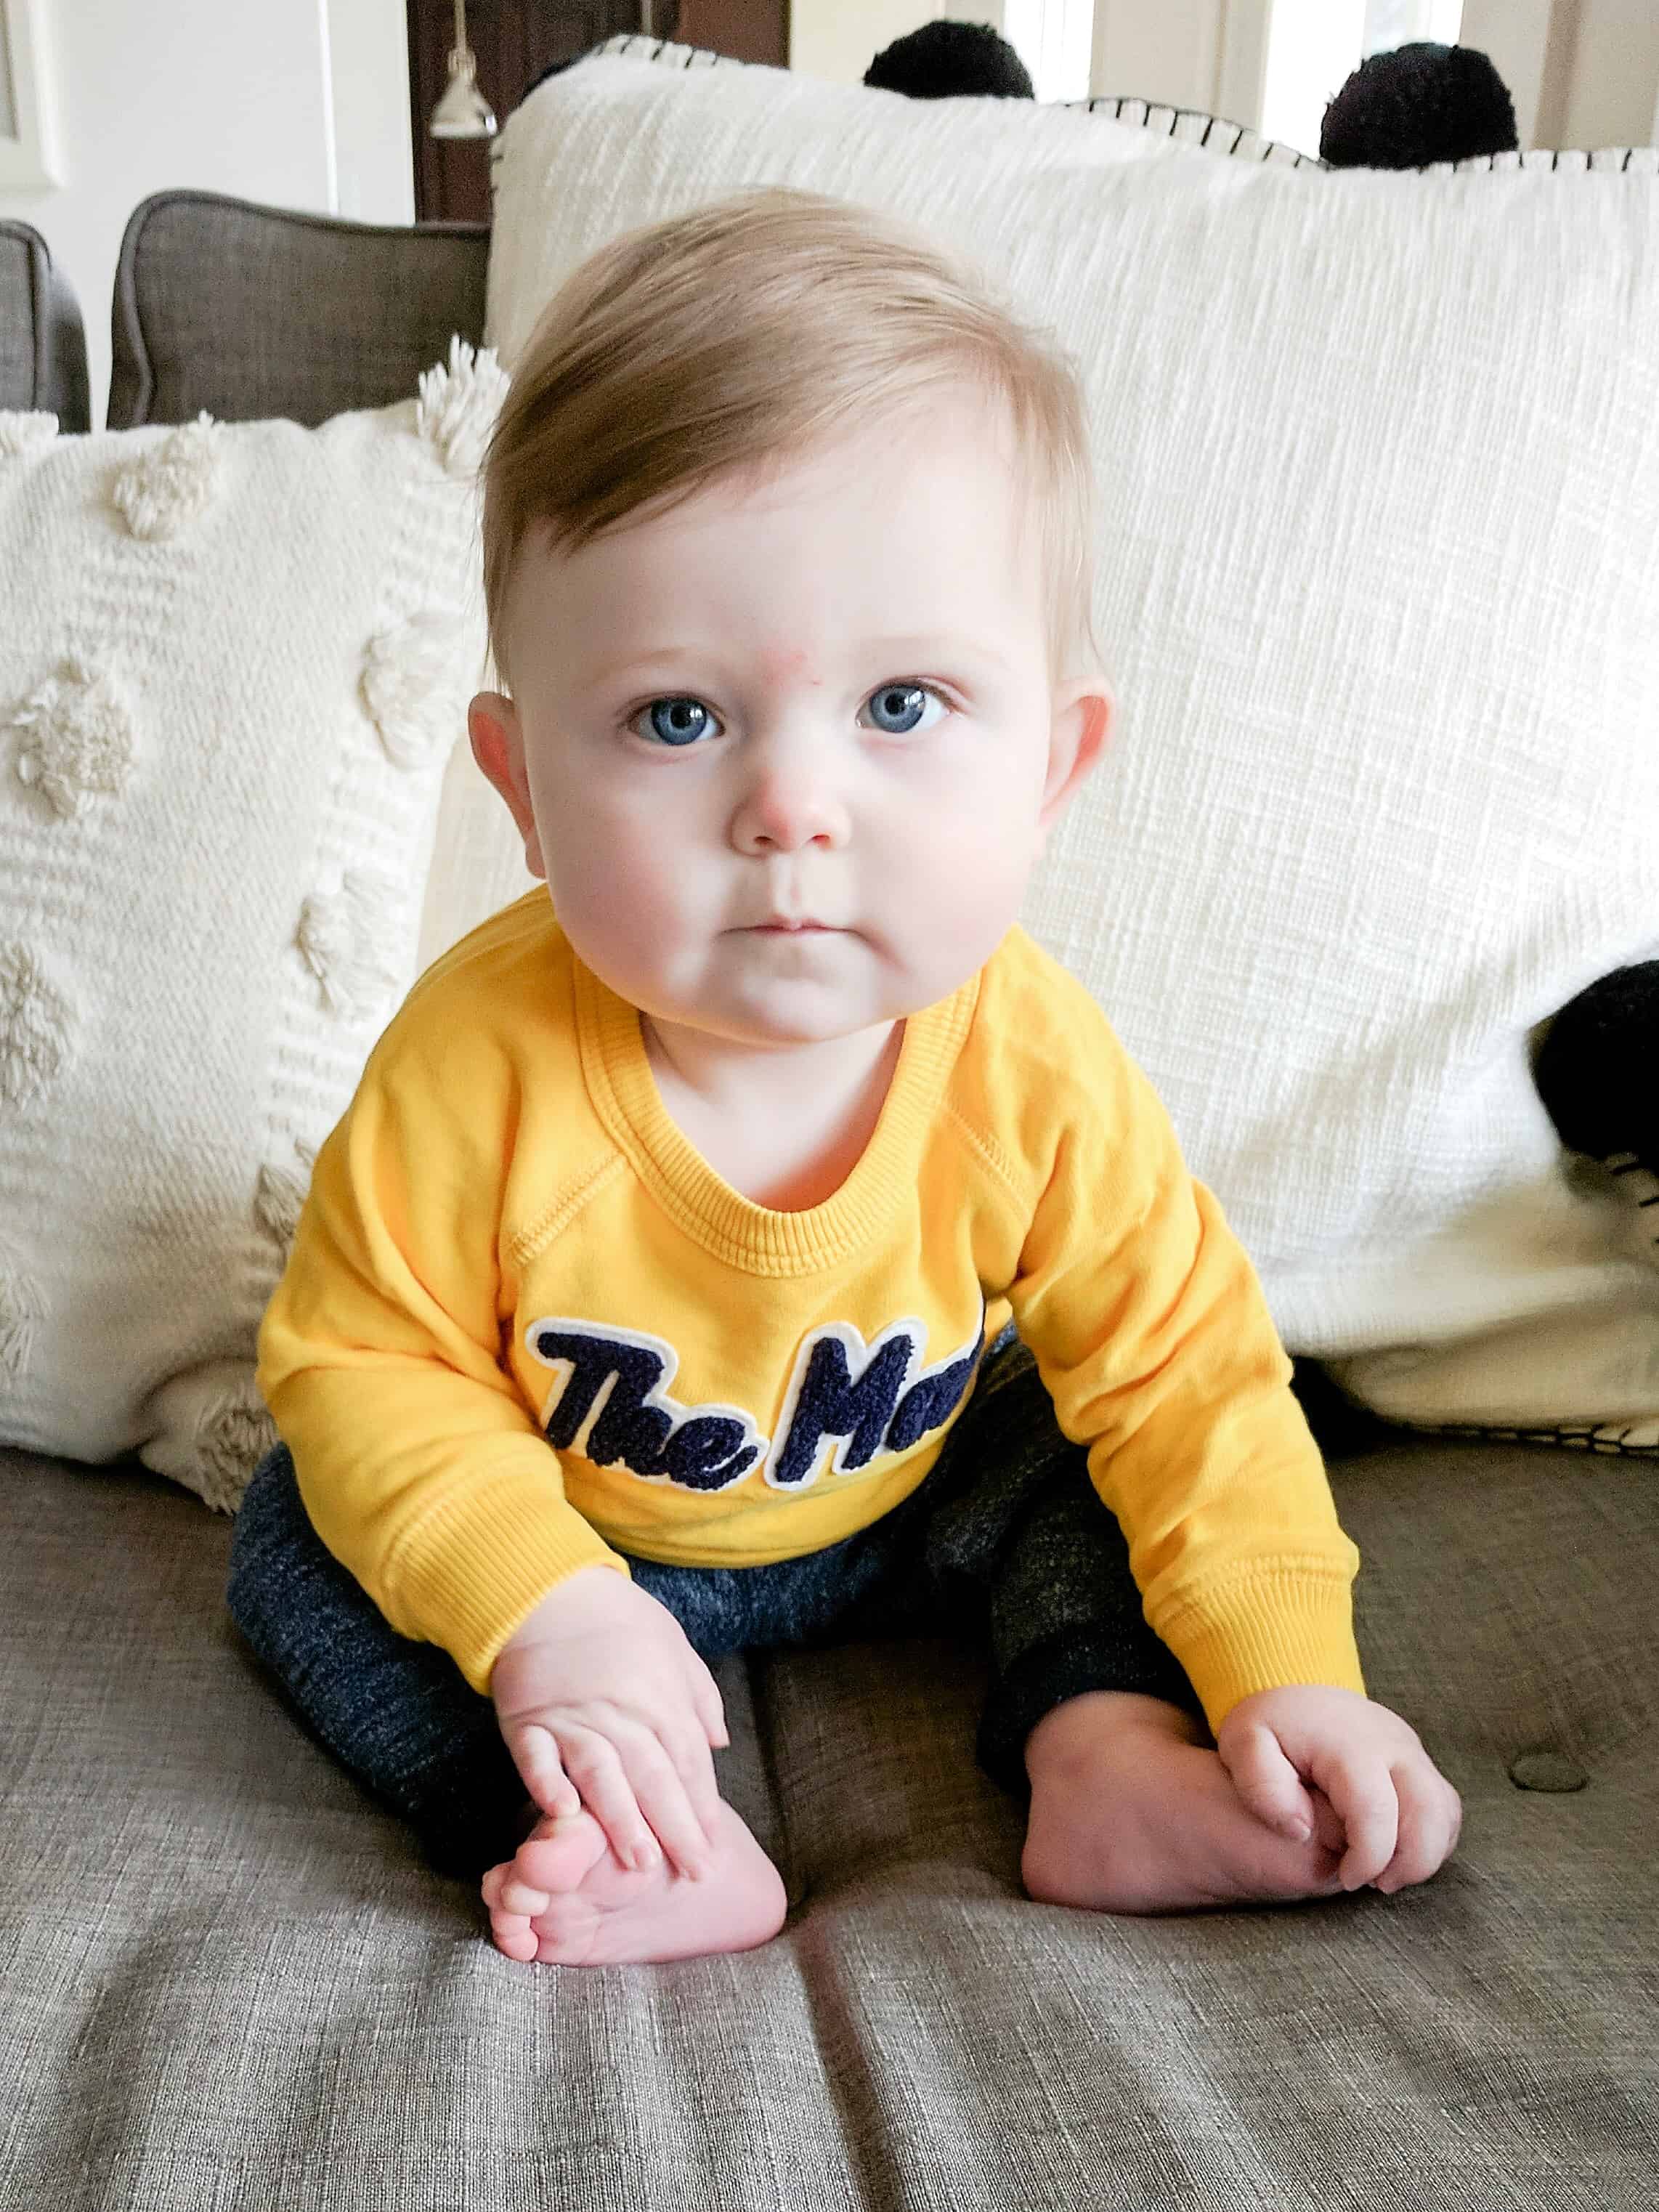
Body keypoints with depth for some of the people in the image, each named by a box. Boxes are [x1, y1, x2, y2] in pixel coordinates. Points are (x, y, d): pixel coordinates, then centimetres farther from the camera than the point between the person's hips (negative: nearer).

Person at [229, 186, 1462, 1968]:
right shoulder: (482, 1061, -34)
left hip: (905, 1502, 1)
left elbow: (1186, 1373, -18)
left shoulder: (1034, 1069, -28)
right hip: (576, 1529, 0)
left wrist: (1288, 1676, -25)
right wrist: (540, 1610, -35)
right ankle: (662, 1843, -24)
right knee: (300, 1537, -16)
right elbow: (362, 1366, -21)